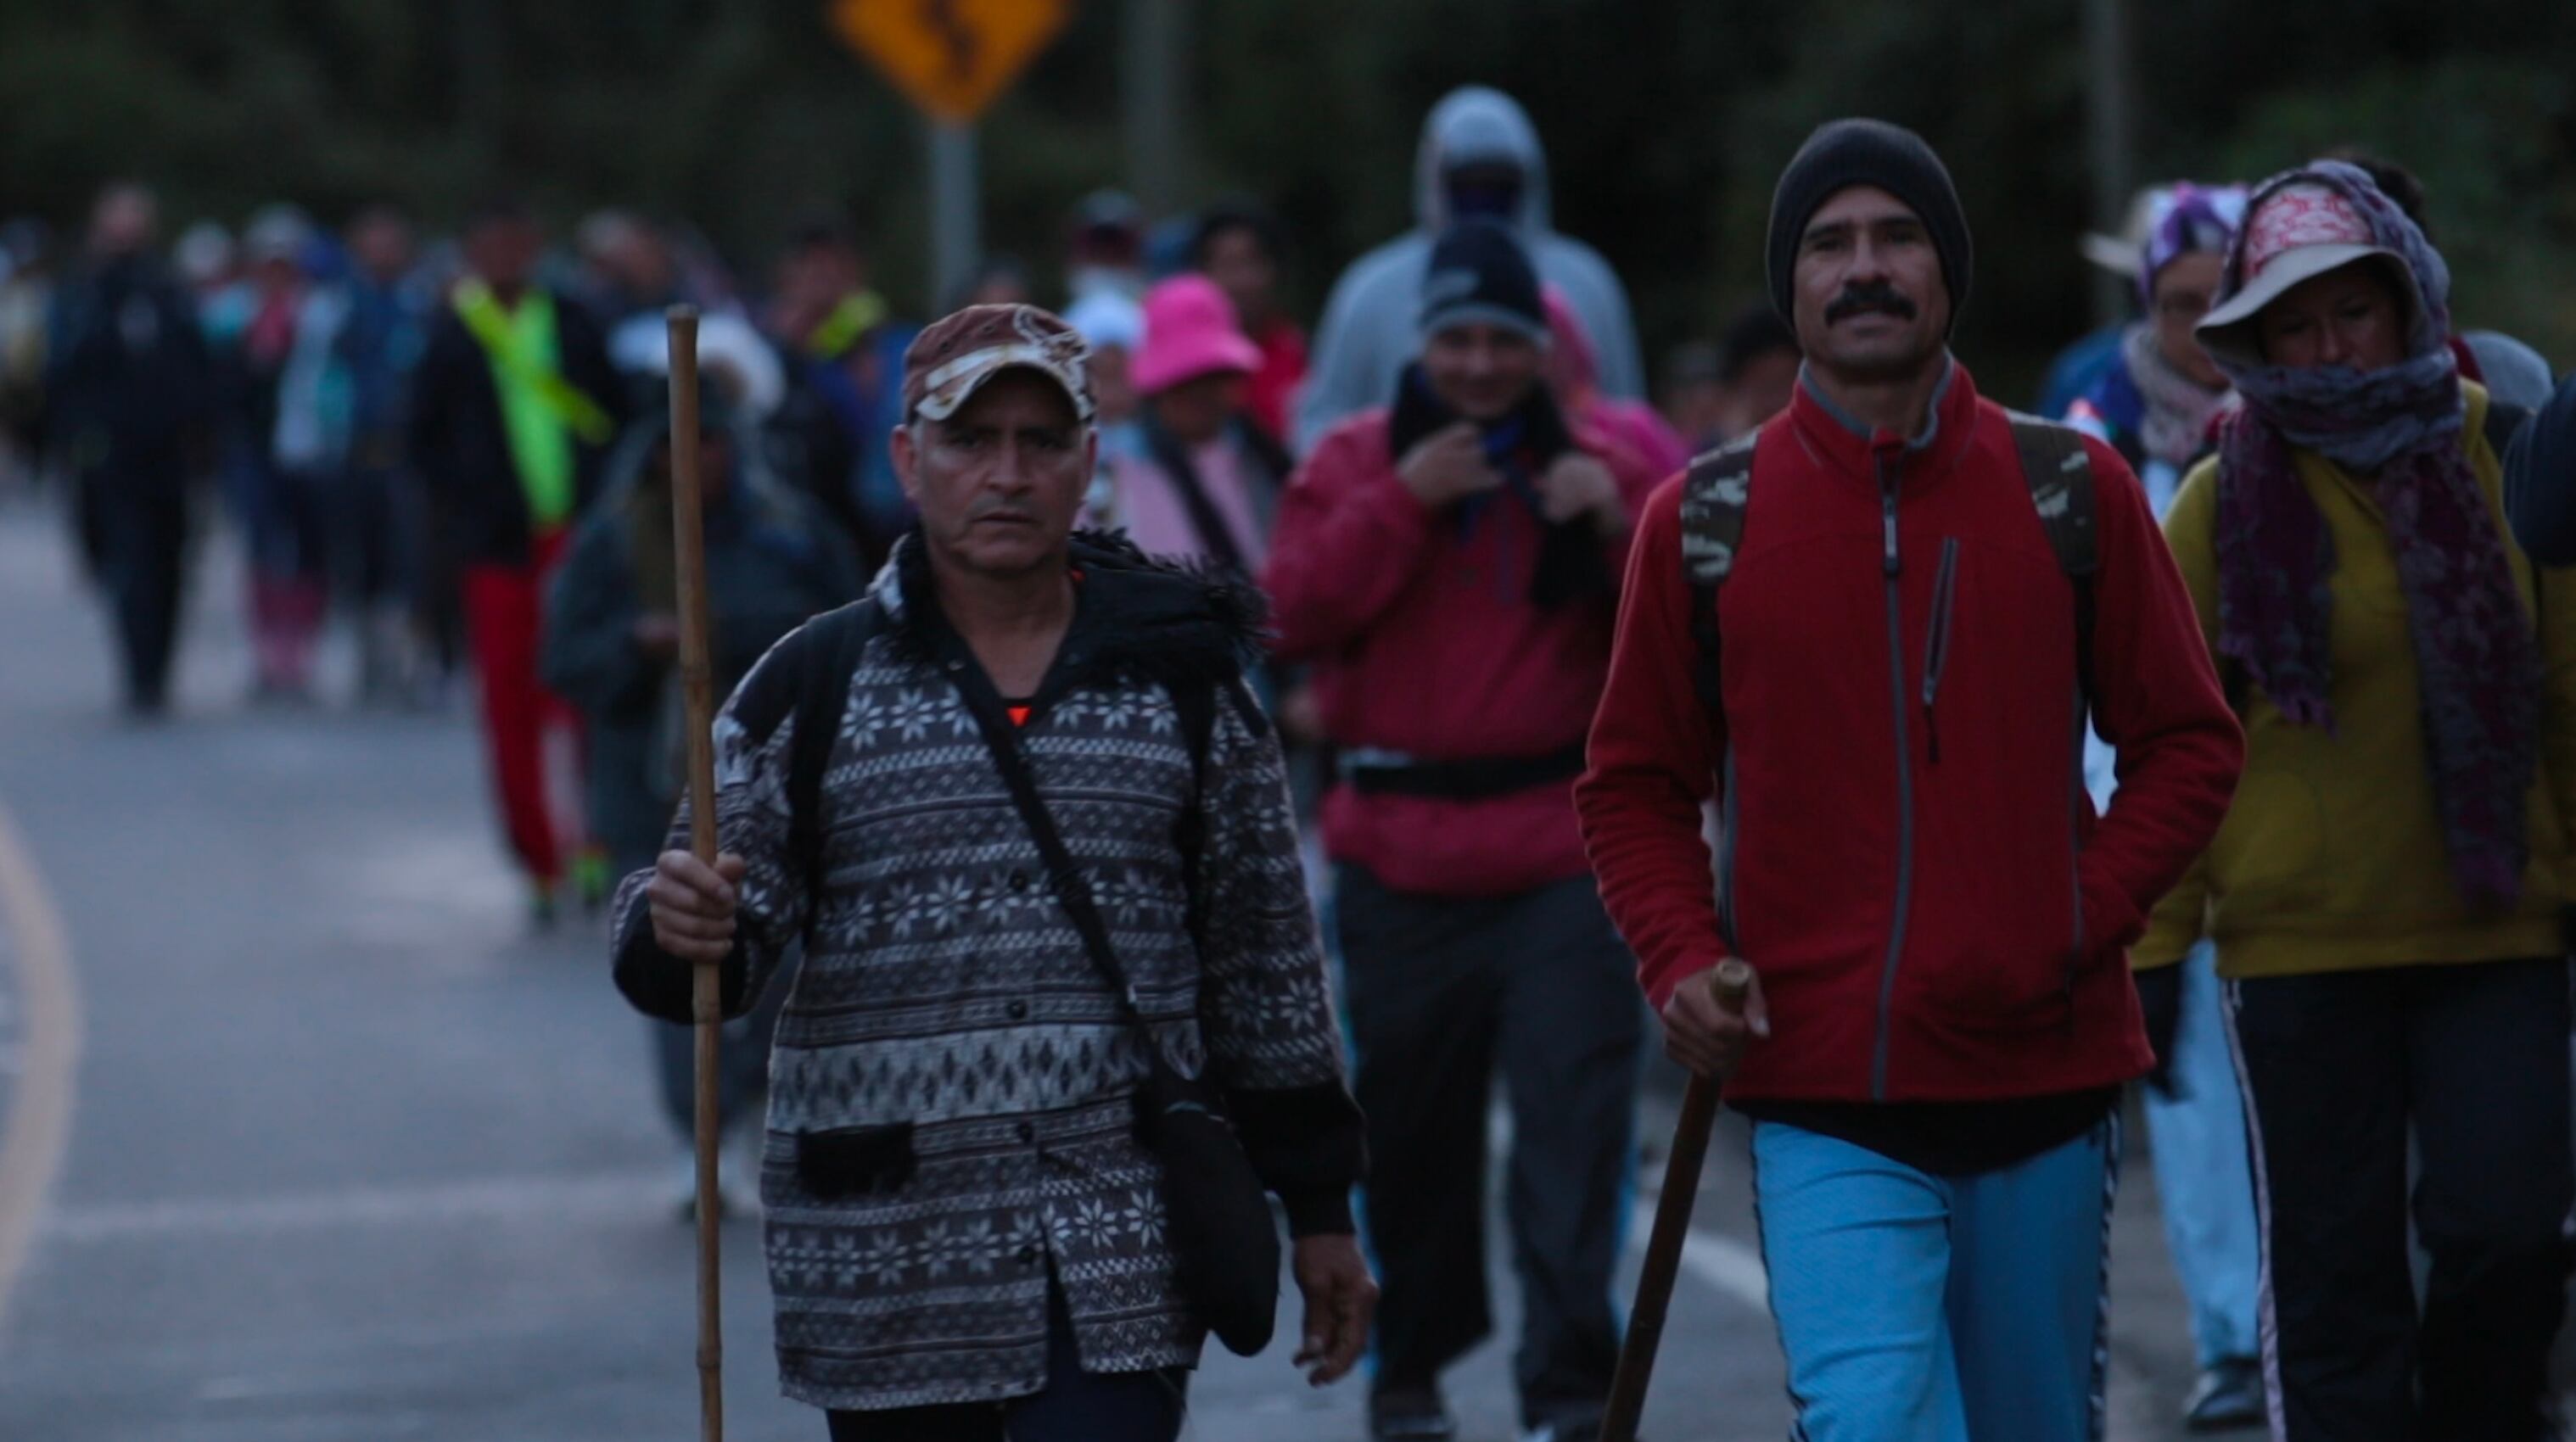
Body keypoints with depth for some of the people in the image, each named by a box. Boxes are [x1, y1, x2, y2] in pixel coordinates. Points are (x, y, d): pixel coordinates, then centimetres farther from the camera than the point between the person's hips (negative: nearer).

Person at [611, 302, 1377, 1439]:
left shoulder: (1182, 677, 6)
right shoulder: (811, 688, 2)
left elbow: (1265, 959, 11)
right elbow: (726, 929, 0)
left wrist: (1317, 1207, 11)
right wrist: (679, 931, -25)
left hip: (1122, 1251, -1)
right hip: (884, 1251, 1)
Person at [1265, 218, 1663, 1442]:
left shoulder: (1599, 460, 7)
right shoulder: (1355, 461, 7)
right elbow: (1295, 617, -5)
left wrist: (1621, 520, -15)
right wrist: (1401, 502, -13)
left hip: (1566, 847, -1)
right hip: (1401, 854, 1)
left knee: (1573, 1109, -11)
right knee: (1411, 1123, 9)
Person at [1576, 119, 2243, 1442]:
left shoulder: (2072, 492, 4)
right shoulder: (1705, 521, 3)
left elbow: (2188, 742, 8)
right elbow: (1635, 785, 11)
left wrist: (2081, 924, -7)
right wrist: (1681, 962, -6)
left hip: (2042, 1080, 2)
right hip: (1820, 1098, -2)